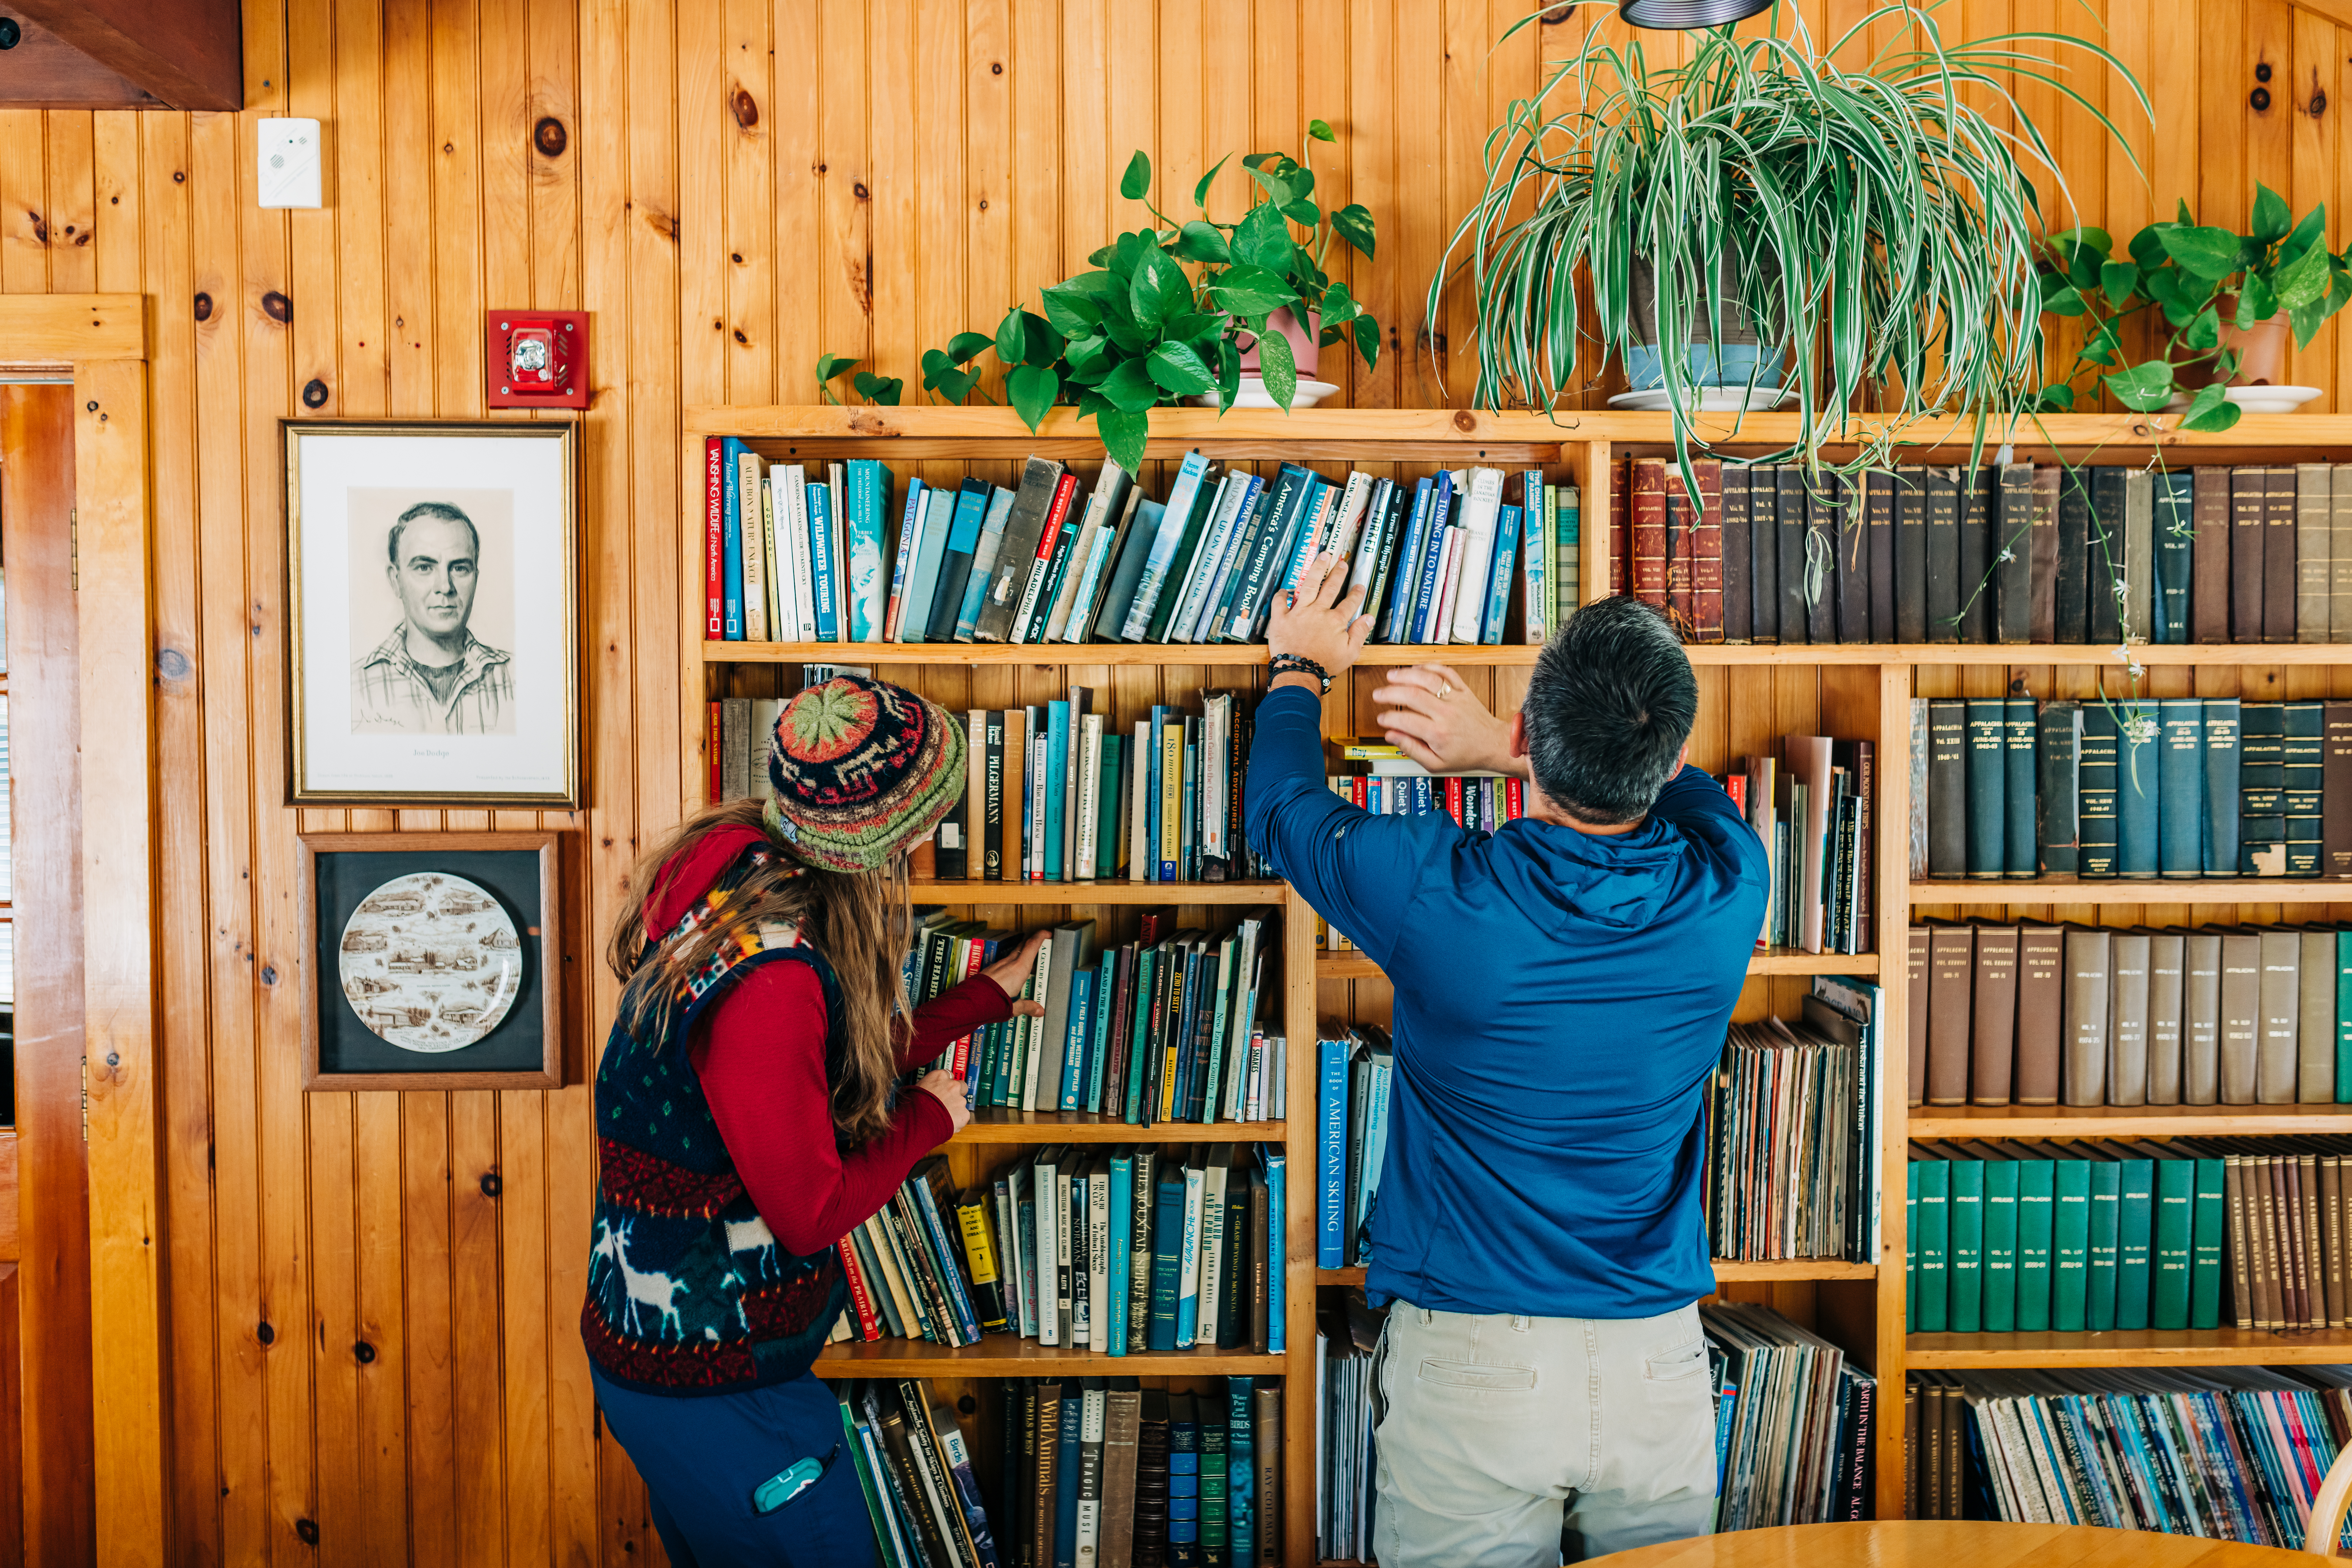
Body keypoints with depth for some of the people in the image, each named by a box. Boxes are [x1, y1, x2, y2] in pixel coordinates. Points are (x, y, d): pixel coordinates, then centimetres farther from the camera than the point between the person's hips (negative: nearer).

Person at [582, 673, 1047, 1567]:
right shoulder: (767, 977, -30)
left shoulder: (737, 885, -1)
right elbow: (810, 1213, -25)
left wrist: (981, 1000, 26)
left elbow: (852, 1057, 14)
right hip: (715, 1390, -9)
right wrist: (929, 1119, -9)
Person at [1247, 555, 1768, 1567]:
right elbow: (1679, 781, 15)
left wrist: (1300, 671, 19)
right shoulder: (1726, 890, -12)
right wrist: (1500, 748, 13)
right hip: (1660, 1365, 3)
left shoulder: (1436, 894, -20)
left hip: (1468, 1361, -3)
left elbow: (1280, 806, 2)